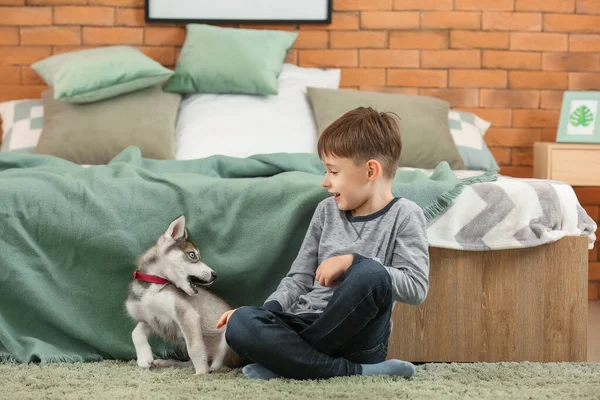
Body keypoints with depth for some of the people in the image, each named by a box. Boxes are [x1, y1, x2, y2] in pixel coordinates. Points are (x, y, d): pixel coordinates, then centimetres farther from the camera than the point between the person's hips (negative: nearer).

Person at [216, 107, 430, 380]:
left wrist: (352, 262, -15)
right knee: (240, 325, -25)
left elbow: (416, 289, -10)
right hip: (306, 322, 4)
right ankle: (355, 371, -26)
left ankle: (288, 361, -20)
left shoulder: (404, 215, 0)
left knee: (370, 272, -34)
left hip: (358, 335, -4)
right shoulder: (327, 211, 14)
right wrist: (266, 311, 0)